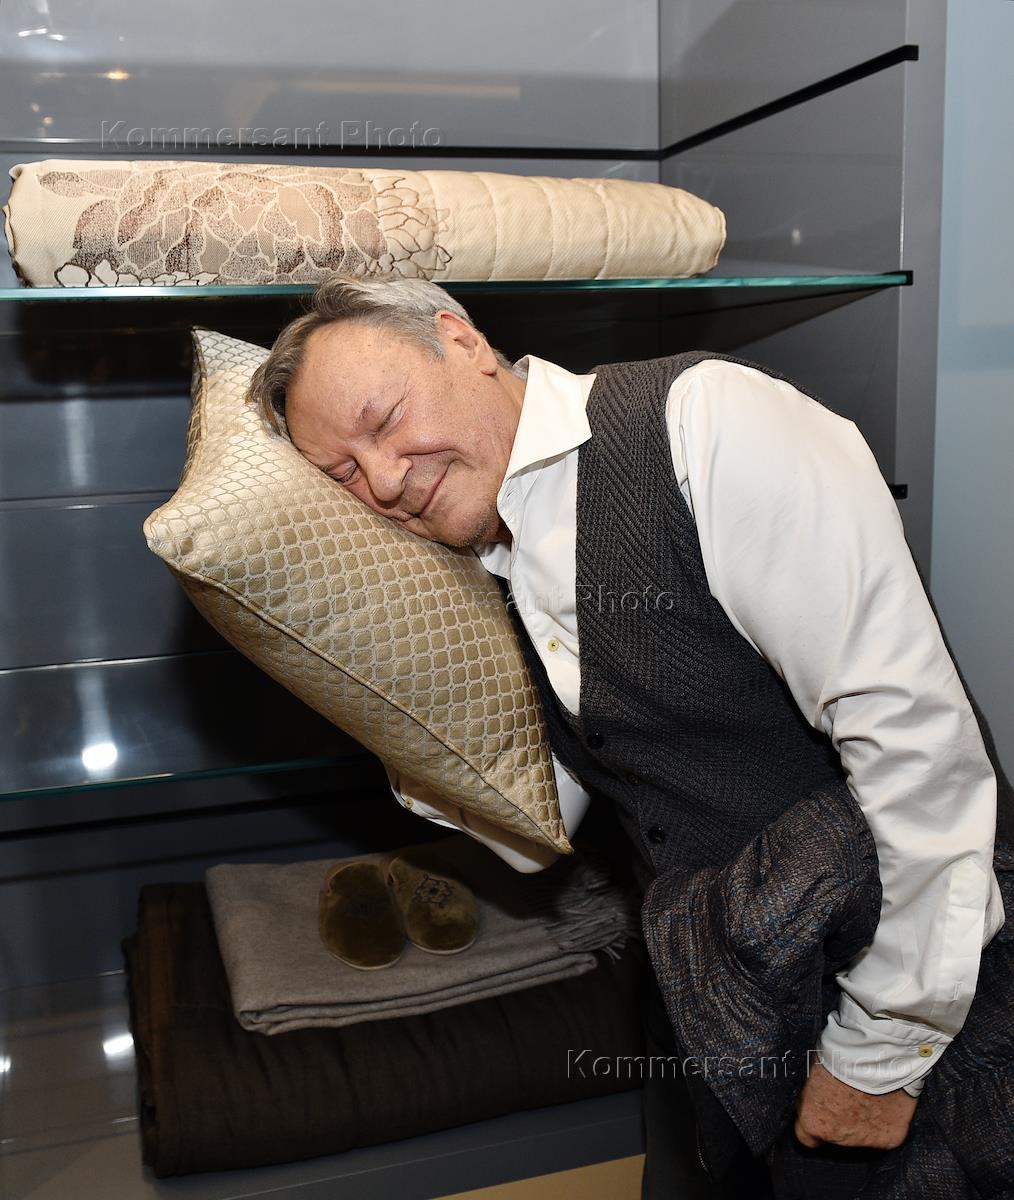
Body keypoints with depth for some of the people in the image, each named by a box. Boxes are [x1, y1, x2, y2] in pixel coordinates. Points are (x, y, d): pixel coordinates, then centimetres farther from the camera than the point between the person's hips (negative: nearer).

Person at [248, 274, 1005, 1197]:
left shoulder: (705, 420, -21)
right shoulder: (491, 584, 3)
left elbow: (914, 729, -25)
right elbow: (539, 832, 8)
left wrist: (879, 1053, -18)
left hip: (910, 986, -6)